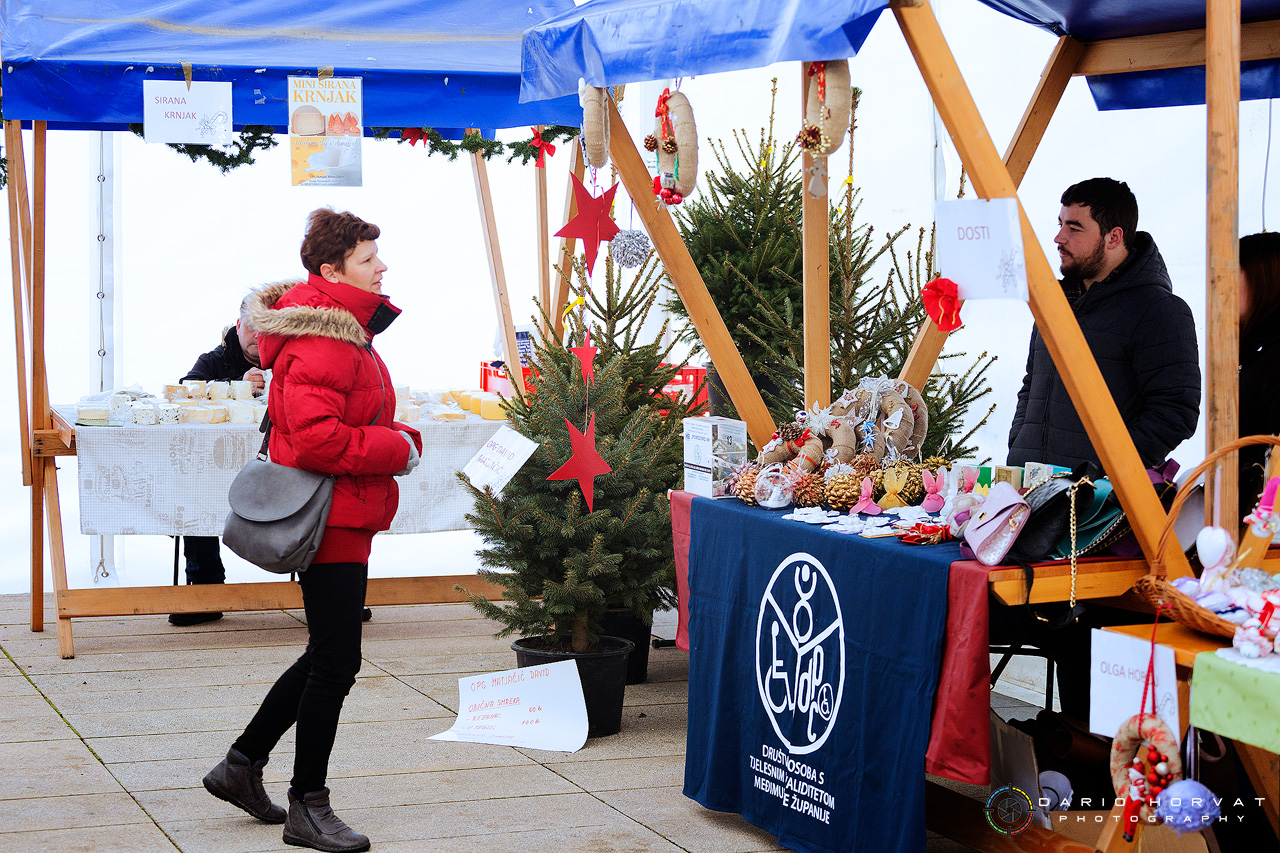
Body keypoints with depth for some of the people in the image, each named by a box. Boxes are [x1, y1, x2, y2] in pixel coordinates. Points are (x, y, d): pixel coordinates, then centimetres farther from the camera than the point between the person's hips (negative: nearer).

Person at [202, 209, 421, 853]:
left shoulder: (346, 330, 15)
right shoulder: (321, 341, -20)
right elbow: (316, 438, -28)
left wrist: (401, 440, 6)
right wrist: (398, 448, -17)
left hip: (344, 517, 11)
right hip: (332, 518, -11)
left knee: (330, 656, 18)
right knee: (336, 660, -4)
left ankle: (241, 764, 28)